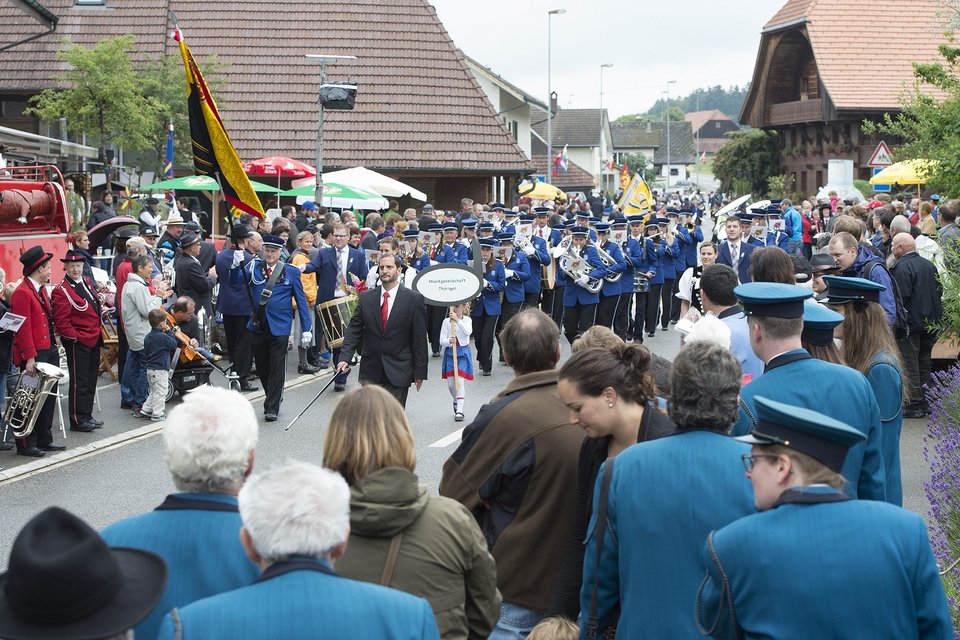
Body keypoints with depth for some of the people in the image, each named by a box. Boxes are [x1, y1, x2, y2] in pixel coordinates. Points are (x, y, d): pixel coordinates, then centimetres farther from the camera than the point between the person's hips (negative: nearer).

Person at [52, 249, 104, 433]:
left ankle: (87, 416, 24)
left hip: (94, 340, 8)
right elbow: (61, 322, -17)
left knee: (91, 380, 15)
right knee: (79, 383, -1)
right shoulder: (61, 291, -15)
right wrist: (75, 337, -16)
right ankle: (77, 420, 6)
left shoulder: (87, 282, 9)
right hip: (77, 342, -8)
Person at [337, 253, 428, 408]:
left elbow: (420, 338, -2)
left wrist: (419, 371, -4)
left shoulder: (414, 299, -3)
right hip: (370, 371, 3)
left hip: (398, 372, -3)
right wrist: (345, 358, -10)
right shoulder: (366, 297, 6)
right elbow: (353, 329, 4)